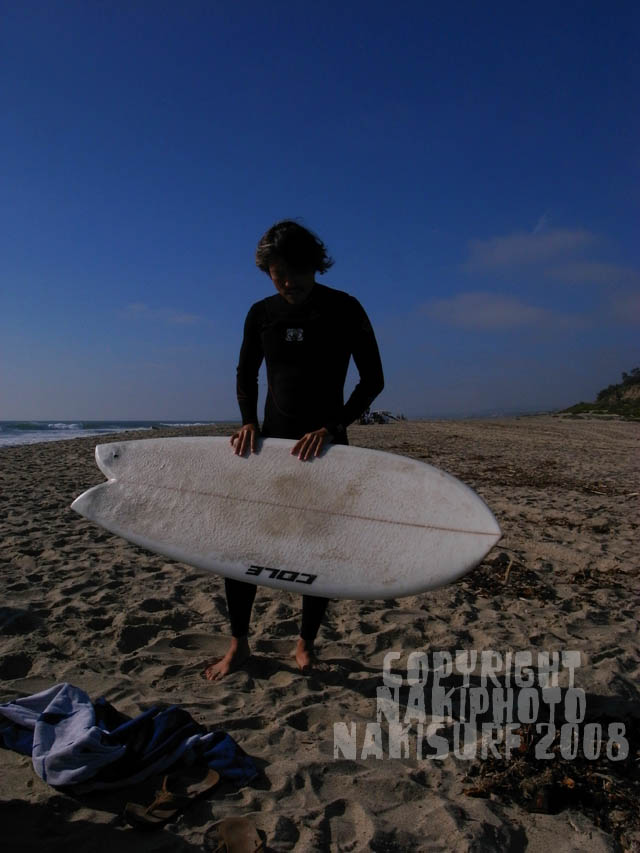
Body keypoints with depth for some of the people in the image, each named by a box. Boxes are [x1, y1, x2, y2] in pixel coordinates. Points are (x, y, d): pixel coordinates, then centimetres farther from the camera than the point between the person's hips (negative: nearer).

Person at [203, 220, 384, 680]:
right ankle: (238, 644, 17)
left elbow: (373, 379, -7)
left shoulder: (345, 310, -6)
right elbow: (246, 376, 13)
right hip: (273, 440, 3)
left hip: (326, 445, -3)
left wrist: (333, 428, -19)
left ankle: (305, 645, 23)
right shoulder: (261, 313, 4)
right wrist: (249, 422, -6)